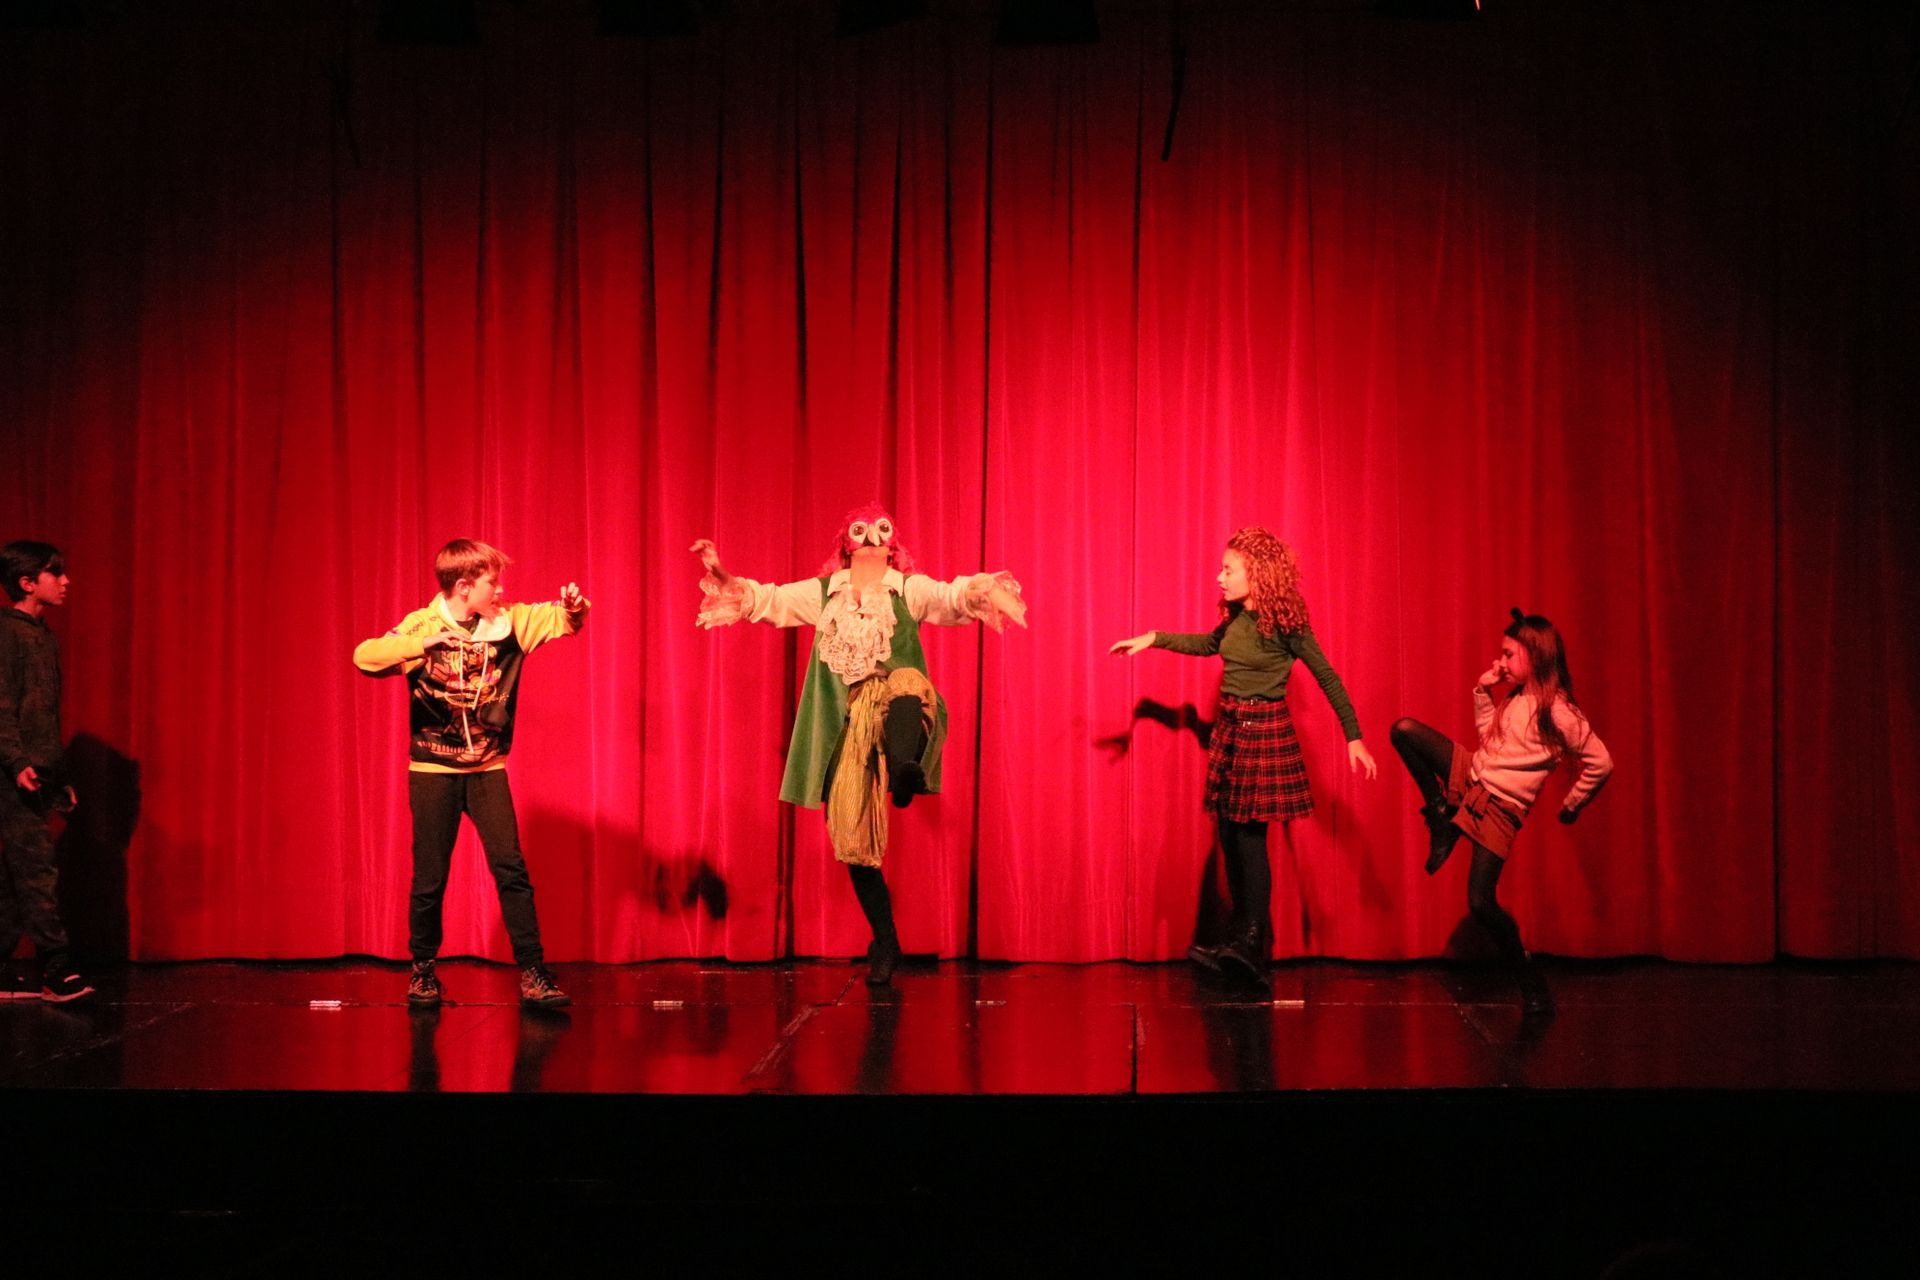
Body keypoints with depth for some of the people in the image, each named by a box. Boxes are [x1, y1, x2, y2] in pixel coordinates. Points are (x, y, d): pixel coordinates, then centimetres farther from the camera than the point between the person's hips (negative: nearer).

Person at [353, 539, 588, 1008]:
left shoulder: (511, 623, 0)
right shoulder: (422, 626, -9)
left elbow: (565, 620, -6)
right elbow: (364, 656, -22)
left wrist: (574, 607, -29)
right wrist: (421, 643, -36)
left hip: (488, 770, 2)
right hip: (432, 770, -2)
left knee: (511, 868, -6)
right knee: (430, 877, 4)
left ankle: (533, 973, -5)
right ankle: (423, 971, 22)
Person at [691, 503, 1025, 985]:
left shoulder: (910, 589, 11)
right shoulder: (823, 593, 19)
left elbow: (952, 598, -7)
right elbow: (766, 599, 16)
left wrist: (981, 588, -30)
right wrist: (725, 578, -2)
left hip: (894, 705, -3)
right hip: (845, 725, 3)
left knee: (906, 684, -40)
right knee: (853, 838, 0)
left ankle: (906, 767, -71)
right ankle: (885, 944, 13)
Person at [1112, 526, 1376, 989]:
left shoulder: (1284, 623, -12)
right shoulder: (1237, 618, 7)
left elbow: (1327, 677, -9)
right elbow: (1207, 644, 28)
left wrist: (1354, 738, -12)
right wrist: (1154, 639, 19)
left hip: (1264, 729, -7)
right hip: (1230, 727, 8)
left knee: (1250, 836, -8)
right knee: (1230, 836, 8)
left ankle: (1253, 944, -3)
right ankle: (1242, 938, 16)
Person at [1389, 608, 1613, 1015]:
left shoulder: (1557, 711, -16)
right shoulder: (1515, 698, 9)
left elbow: (1600, 763, -16)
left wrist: (1571, 805, -6)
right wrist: (1483, 690, 11)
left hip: (1499, 809, -7)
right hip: (1469, 776, 7)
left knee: (1481, 903, -13)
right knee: (1404, 730, -10)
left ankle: (1529, 979, 7)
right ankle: (1441, 817, -1)